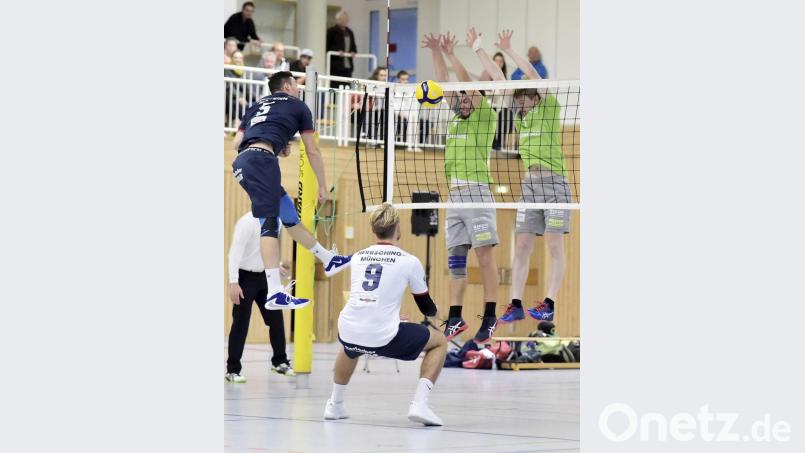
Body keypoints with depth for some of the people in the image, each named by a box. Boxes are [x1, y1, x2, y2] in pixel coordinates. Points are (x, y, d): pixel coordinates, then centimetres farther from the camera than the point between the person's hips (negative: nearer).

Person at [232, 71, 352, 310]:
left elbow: (237, 142, 21)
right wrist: (322, 186, 24)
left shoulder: (257, 105, 30)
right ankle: (275, 294, -25)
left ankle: (328, 260, 30)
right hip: (261, 159, -7)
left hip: (241, 163, 7)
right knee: (270, 224, -15)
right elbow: (312, 152, 16)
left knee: (289, 216, 18)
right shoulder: (298, 106, 16)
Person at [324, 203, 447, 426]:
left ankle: (334, 404, 42)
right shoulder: (409, 261, 2)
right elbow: (427, 308, 13)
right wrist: (434, 310, 39)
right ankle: (419, 404, 1)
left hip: (349, 334, 5)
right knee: (439, 342, 16)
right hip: (384, 338, -5)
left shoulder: (358, 257, 14)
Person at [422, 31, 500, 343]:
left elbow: (468, 84, -8)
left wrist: (451, 54, -7)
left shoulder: (487, 116, 1)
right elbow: (444, 83, 19)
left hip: (476, 191, -7)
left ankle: (490, 317, -8)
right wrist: (436, 53, 10)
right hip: (454, 194, 7)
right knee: (455, 257, 6)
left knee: (484, 254, -8)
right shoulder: (458, 116, 18)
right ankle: (455, 317, 8)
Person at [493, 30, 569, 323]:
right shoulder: (521, 119, 15)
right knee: (521, 245, 1)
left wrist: (509, 51, -10)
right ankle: (515, 305, 1)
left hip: (554, 183, -6)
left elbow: (533, 75, -11)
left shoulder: (549, 110, -1)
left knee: (555, 246, -6)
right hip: (529, 185, 7)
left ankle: (549, 305, -7)